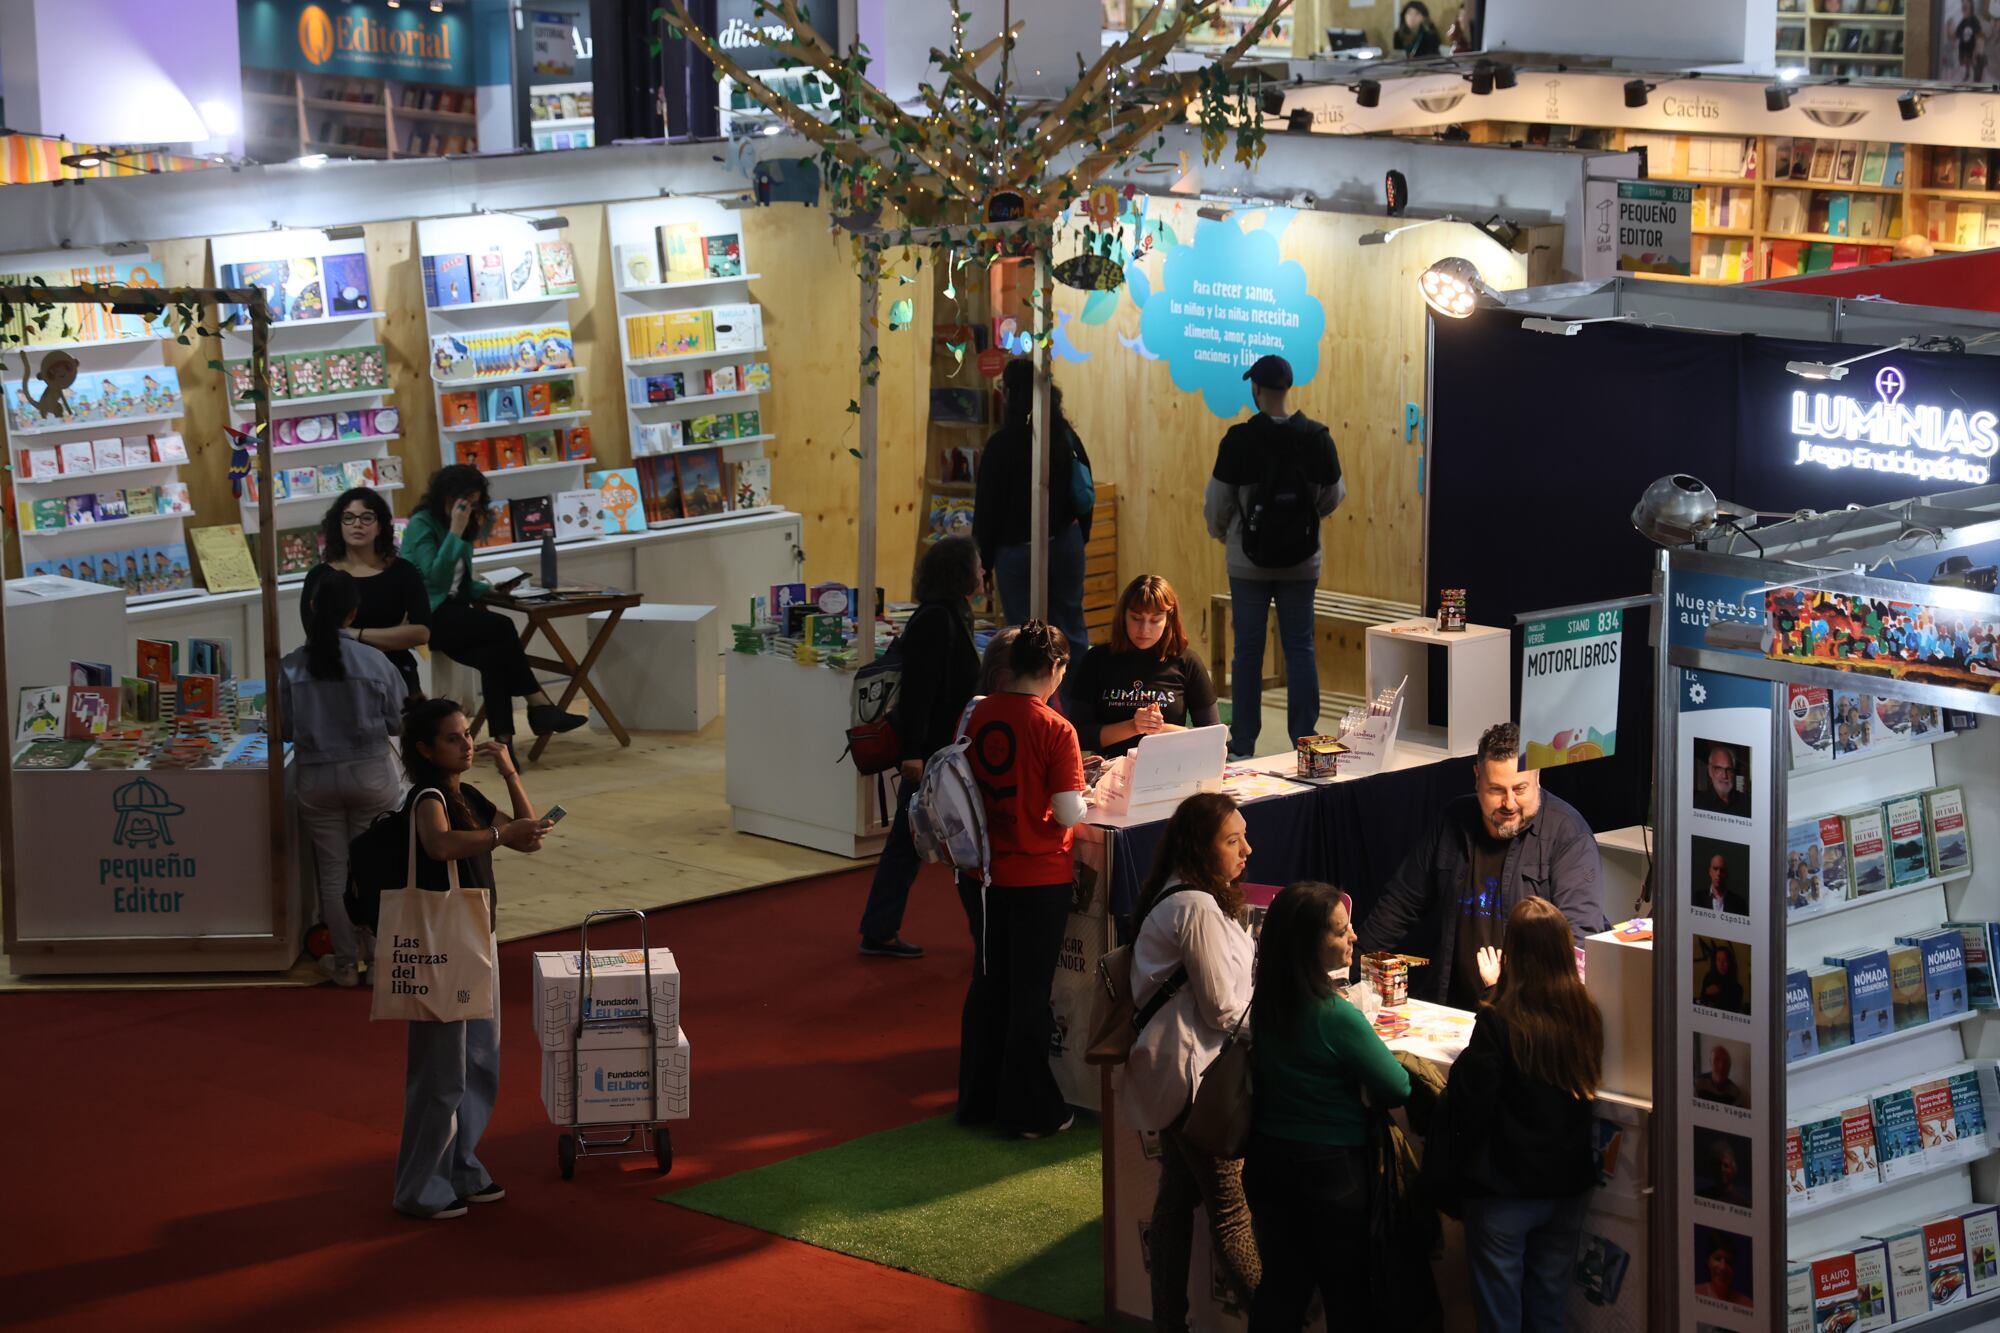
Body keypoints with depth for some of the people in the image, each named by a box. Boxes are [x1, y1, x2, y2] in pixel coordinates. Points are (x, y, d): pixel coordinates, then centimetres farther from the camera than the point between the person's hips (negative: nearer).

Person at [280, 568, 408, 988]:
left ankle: (346, 962, 16)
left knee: (333, 873, 10)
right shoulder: (373, 661, -12)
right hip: (371, 776, -1)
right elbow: (397, 722, -3)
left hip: (317, 780, 1)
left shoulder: (291, 667, -9)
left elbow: (285, 730, -2)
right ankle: (377, 954, 20)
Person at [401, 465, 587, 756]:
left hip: (452, 614, 7)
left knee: (494, 655, -24)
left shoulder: (463, 528, 16)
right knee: (501, 628, -27)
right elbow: (436, 577, -19)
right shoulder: (421, 525, -7)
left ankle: (502, 740, -30)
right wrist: (455, 532, -19)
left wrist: (487, 589, 2)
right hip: (427, 616, -7)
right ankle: (537, 704, -20)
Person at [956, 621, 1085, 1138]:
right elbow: (1069, 814, -21)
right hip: (1038, 878, -5)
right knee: (1031, 994, 6)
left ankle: (979, 1099, 28)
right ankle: (1028, 1111, 15)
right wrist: (1078, 790, 1)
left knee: (988, 983, 18)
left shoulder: (978, 716, -3)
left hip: (984, 875, 5)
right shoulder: (1055, 730, -19)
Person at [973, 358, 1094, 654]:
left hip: (1018, 550, -5)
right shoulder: (1067, 436, 2)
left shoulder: (1002, 444, -14)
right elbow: (1084, 491, 10)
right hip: (1067, 546, 5)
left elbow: (988, 507, -10)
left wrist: (983, 559, -2)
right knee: (1071, 630, 13)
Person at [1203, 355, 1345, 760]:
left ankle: (1243, 745, 8)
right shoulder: (1317, 438, -5)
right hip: (1302, 562, 2)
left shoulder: (1239, 439, -12)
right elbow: (1333, 497, 3)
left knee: (1248, 649, 5)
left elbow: (1217, 502, -5)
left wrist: (1219, 531, 16)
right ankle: (1305, 741, 6)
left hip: (1250, 562, -2)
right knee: (1300, 648, 7)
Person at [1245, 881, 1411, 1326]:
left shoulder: (1266, 1004, -1)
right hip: (1330, 1167, -7)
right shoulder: (1336, 1016, -23)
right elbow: (1398, 1089, -17)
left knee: (1280, 1287, 16)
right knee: (1348, 1292, 9)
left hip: (1268, 1157, 7)